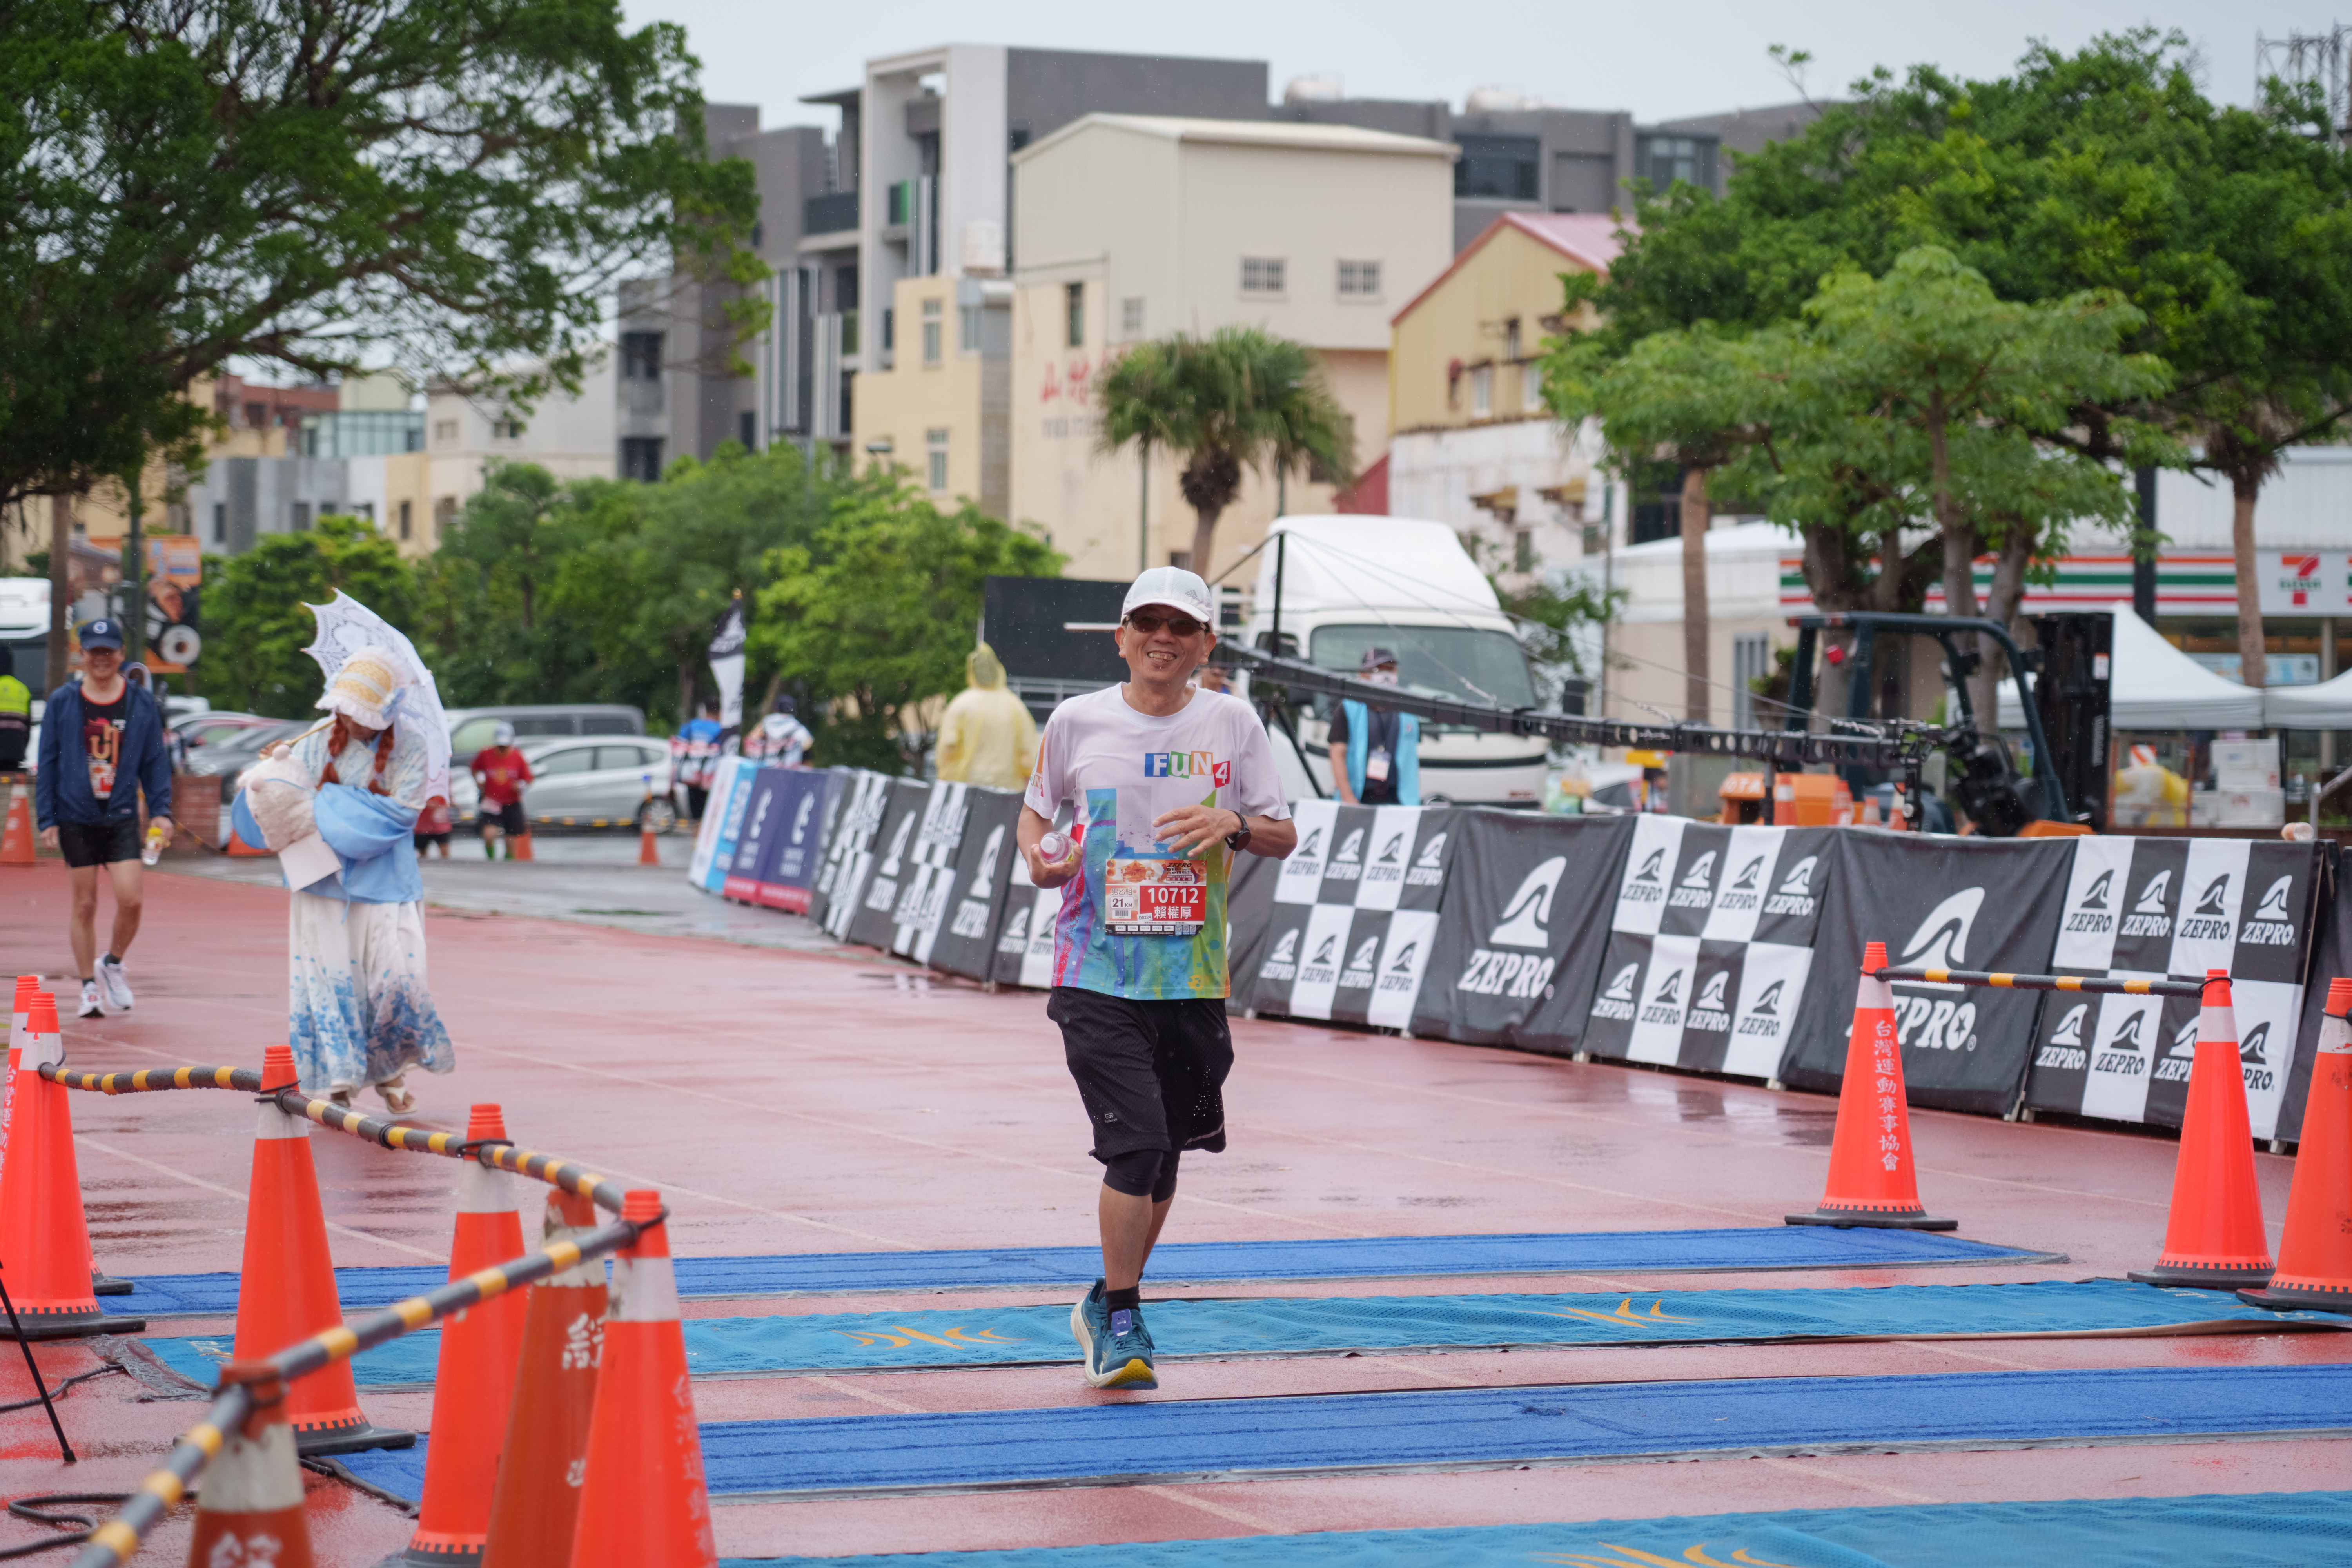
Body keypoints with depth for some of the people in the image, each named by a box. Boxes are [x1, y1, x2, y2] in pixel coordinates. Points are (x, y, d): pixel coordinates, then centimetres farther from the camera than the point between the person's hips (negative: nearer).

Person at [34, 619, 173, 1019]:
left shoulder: (141, 705, 3)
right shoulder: (62, 703, 0)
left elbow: (155, 762, 9)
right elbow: (48, 763, 3)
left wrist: (160, 811, -1)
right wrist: (46, 819, -1)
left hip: (122, 817, 1)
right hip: (76, 818, -1)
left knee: (131, 899, -10)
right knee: (85, 904, 4)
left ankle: (112, 964, 17)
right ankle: (89, 986, 16)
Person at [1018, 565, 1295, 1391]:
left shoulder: (1231, 723, 2)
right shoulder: (1077, 722, 0)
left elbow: (1285, 837, 5)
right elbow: (1035, 807, 14)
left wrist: (1233, 824, -16)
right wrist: (1036, 852, -8)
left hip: (1193, 979, 2)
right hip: (1097, 974, -2)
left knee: (1162, 1155, 11)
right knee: (1136, 1144, -14)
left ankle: (1108, 1304, 32)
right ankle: (1121, 1320, 2)